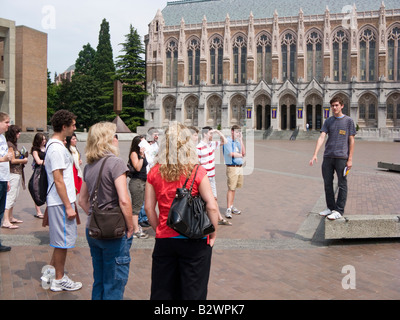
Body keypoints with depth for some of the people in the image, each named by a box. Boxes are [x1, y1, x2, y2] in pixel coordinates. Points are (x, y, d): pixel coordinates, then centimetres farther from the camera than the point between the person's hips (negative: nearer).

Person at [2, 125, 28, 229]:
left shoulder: (13, 144, 17)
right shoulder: (9, 144, -12)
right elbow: (12, 160, -16)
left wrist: (23, 158, 4)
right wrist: (23, 160, -3)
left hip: (17, 173, 10)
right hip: (12, 174, -10)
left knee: (14, 197, 15)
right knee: (10, 196, -10)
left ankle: (11, 217, 24)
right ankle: (6, 221, -10)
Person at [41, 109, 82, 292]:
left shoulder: (55, 145, 13)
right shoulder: (57, 148, -19)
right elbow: (58, 180, -22)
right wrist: (68, 206, -20)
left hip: (61, 201, 10)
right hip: (61, 202, -10)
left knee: (60, 240, 20)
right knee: (62, 241, 2)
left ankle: (51, 272, 31)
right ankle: (59, 280, 15)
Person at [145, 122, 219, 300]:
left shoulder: (154, 172, -2)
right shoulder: (197, 172, -11)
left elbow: (148, 207, 1)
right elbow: (212, 207, -13)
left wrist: (159, 230, 13)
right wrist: (213, 235, -1)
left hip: (164, 240, 3)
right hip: (194, 241, -3)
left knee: (162, 292, 16)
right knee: (192, 292, 9)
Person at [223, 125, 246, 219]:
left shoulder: (238, 141, 15)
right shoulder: (227, 141, -6)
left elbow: (243, 153, 4)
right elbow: (231, 154, -17)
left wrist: (241, 140, 1)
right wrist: (240, 155, -2)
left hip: (240, 167, 7)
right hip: (232, 167, -7)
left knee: (234, 188, 13)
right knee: (231, 188, -7)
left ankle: (231, 206, 23)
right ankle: (228, 209, -4)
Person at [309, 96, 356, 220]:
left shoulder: (348, 121, 3)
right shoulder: (328, 121, 11)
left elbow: (351, 140, 1)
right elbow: (321, 137, 2)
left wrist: (350, 159, -4)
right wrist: (315, 154, -10)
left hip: (341, 157, -4)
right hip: (328, 157, 4)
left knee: (342, 185, 1)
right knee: (327, 184, 9)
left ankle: (339, 211, 6)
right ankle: (330, 207, 22)